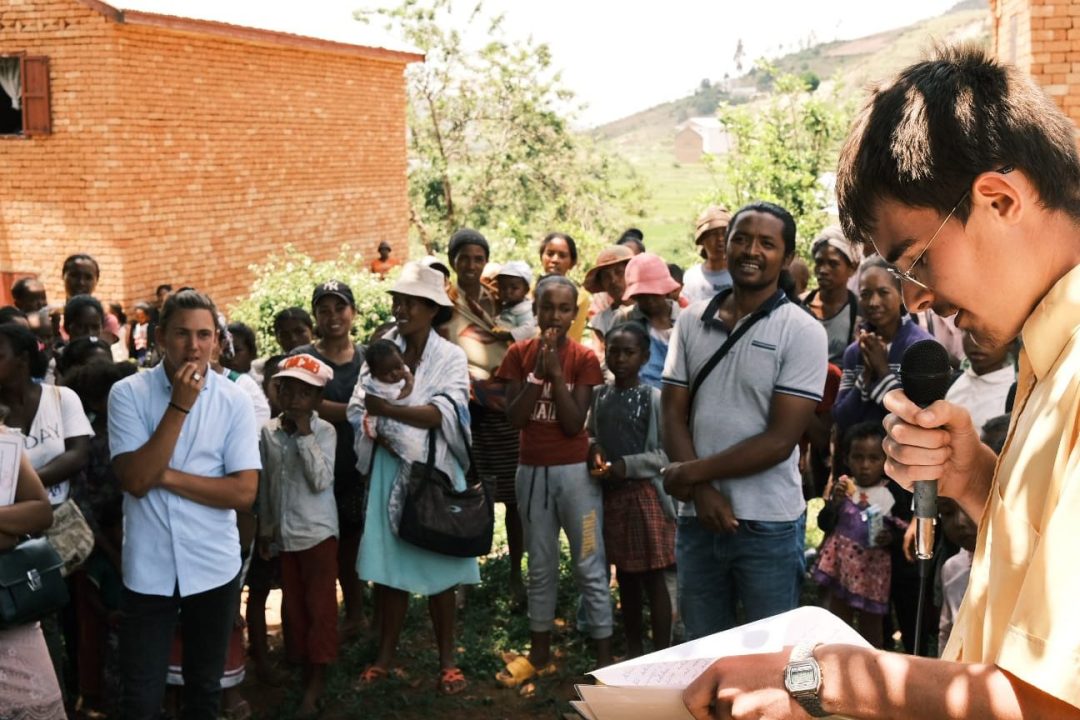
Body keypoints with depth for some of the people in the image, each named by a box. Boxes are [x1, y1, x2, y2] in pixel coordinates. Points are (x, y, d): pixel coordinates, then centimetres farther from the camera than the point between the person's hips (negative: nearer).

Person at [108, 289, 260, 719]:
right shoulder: (128, 394, -6)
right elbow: (135, 480, -17)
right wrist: (179, 405, -20)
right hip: (148, 569, -1)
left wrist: (166, 476, -16)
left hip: (214, 567, 1)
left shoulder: (234, 401, -4)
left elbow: (244, 492, -10)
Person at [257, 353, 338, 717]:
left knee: (319, 606, 1)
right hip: (284, 533, 5)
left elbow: (321, 481, -22)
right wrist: (265, 529, 12)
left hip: (317, 532, -4)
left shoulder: (324, 431, -10)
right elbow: (265, 483, 10)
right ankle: (302, 665, 26)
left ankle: (317, 680, 8)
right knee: (293, 605, 13)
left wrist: (305, 434, -22)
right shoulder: (269, 431, 2)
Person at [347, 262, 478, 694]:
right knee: (388, 567, 4)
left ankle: (447, 661, 15)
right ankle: (385, 657, 16)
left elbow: (442, 414, -16)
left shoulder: (451, 357, -2)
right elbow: (360, 409, 1)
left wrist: (388, 410, -22)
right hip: (388, 471, 2)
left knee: (438, 569, 4)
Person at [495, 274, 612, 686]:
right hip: (532, 471, 3)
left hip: (575, 471, -3)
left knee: (590, 566, 0)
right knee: (540, 566, 14)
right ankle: (539, 653, 25)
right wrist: (538, 369, -15)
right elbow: (514, 418, -8)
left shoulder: (584, 359, -6)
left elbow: (574, 424, -13)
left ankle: (604, 659, 6)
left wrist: (555, 371, -18)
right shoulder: (520, 354, 1)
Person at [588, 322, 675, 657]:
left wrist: (627, 465, -18)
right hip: (610, 493, 5)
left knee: (653, 578, -2)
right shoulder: (600, 396, 7)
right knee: (625, 574, 15)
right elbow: (590, 435, 17)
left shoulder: (654, 399, -8)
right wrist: (594, 451, -5)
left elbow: (668, 452, -10)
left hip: (645, 492, -5)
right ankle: (633, 646, 26)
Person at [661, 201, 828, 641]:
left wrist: (693, 472, -10)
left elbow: (780, 441, -13)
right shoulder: (691, 321, 5)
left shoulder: (802, 332, -8)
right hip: (697, 518, 4)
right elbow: (673, 414, 2)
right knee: (700, 649, 16)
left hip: (768, 525, -4)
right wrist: (703, 492, -12)